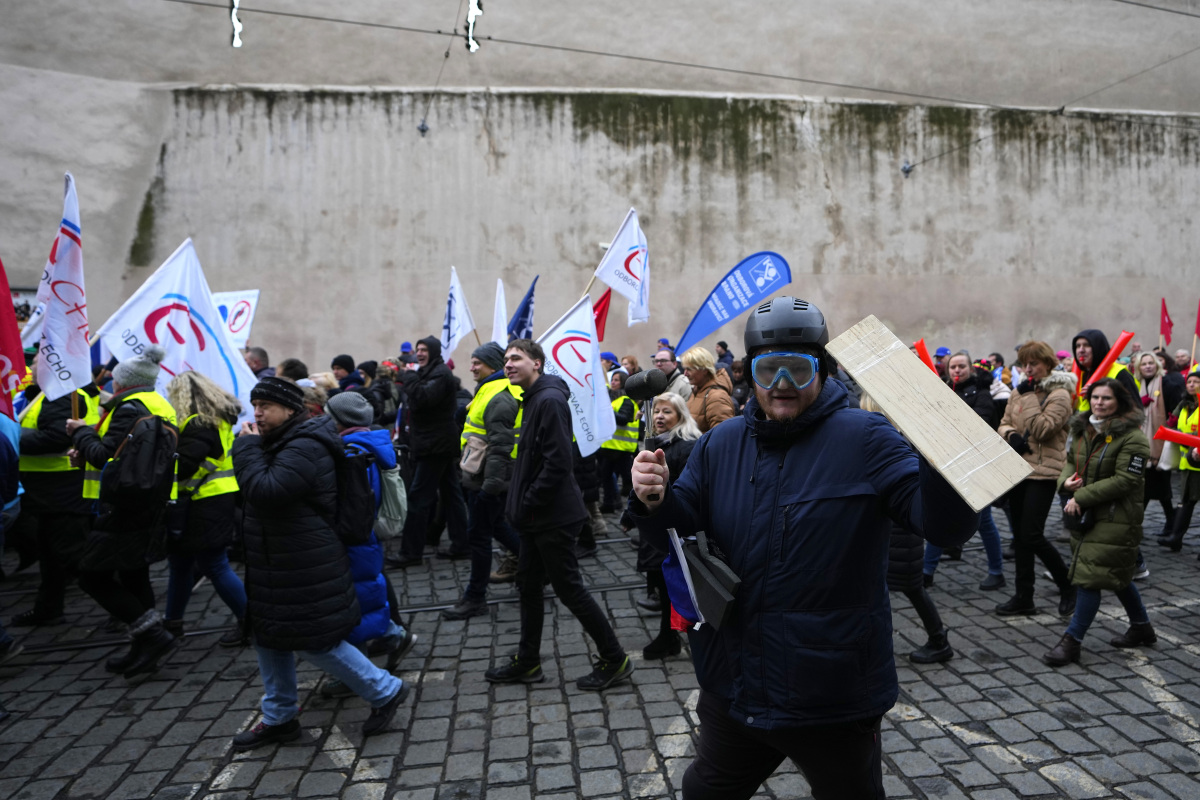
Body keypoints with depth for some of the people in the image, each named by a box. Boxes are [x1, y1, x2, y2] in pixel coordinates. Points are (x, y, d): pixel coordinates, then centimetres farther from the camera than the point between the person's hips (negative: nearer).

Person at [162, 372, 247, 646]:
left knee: (213, 565, -3)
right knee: (180, 560, 19)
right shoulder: (218, 419, 13)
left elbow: (181, 466, -24)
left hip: (206, 507, -10)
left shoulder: (199, 425, -18)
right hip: (218, 499, 10)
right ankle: (172, 622, 33)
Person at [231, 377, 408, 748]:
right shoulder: (282, 442, 12)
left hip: (306, 571, -11)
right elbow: (258, 494, 17)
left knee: (314, 642, -3)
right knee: (269, 638, 17)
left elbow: (265, 492, -31)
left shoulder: (305, 448, -22)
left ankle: (385, 691, 15)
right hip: (276, 564, 11)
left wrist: (247, 448, -21)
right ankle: (278, 717, 34)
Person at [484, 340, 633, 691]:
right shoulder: (532, 400, 14)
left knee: (569, 589, -2)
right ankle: (527, 662, 29)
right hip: (536, 517, 10)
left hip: (554, 517, -10)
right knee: (528, 585, 16)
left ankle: (614, 659, 12)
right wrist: (522, 505, 11)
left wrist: (528, 505, -18)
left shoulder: (550, 400, -18)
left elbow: (558, 461, -25)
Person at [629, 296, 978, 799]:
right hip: (734, 687, 5)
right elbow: (680, 529, 4)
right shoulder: (721, 445, 2)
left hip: (834, 697, -4)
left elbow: (947, 526, -20)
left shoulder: (865, 439, -12)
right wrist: (655, 501, -19)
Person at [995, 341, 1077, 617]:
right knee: (1020, 536, 9)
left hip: (1043, 472, -7)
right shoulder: (1020, 392, 12)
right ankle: (1023, 597, 18)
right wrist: (1011, 435, -7)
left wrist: (1029, 397, -15)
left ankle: (1068, 586, 13)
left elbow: (1041, 429, -18)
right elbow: (1003, 424, 14)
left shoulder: (1059, 395, -8)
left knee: (1032, 535, -10)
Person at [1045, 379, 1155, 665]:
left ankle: (1072, 641, -3)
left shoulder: (1132, 437, -15)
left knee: (1090, 576, -9)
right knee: (1117, 574, 21)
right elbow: (1071, 459, 18)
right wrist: (1066, 481, -4)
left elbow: (1124, 480, -21)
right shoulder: (1082, 428, 8)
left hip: (1116, 519, -8)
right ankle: (1141, 628, 39)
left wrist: (1082, 497, -21)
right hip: (1085, 515, 8)